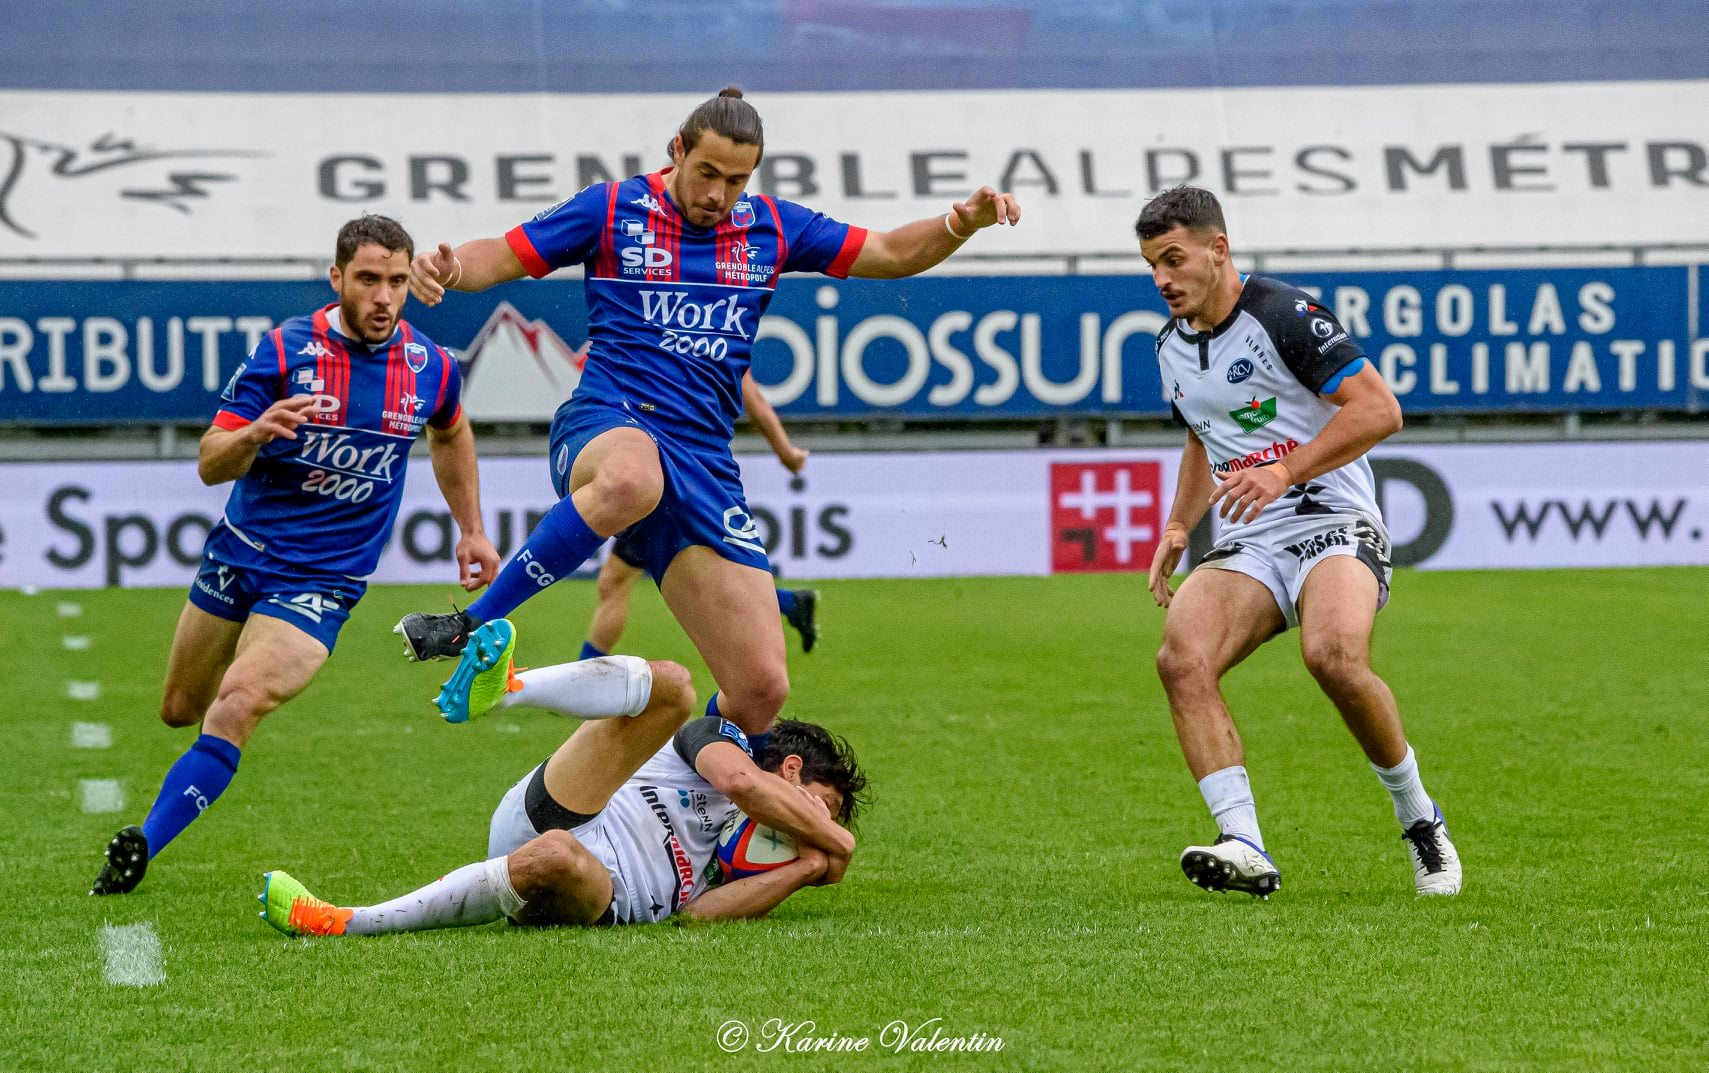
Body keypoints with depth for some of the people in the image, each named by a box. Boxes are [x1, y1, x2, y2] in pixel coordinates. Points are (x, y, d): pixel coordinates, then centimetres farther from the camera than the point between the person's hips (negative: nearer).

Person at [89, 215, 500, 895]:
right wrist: (255, 434, -33)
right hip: (240, 553, 2)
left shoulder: (430, 368, -4)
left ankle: (143, 847, -19)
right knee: (181, 710, 17)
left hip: (322, 581, -1)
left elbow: (450, 434, 21)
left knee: (236, 707, -23)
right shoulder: (286, 350, -11)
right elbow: (210, 465, -12)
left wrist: (472, 530, 22)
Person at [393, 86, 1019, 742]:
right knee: (633, 478, -46)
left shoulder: (771, 228, 14)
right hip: (607, 426, -4)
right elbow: (501, 257, 6)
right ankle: (475, 626, -32)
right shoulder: (614, 209, 4)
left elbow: (893, 253, 19)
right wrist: (447, 269, -16)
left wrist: (963, 222, 0)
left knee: (762, 688, -6)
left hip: (704, 463, 4)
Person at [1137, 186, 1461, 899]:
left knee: (1334, 658, -34)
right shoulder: (1171, 346, 14)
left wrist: (1285, 471, -22)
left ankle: (1419, 819, -9)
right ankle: (1246, 849, -30)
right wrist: (1177, 528, 18)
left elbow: (1379, 411, -15)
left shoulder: (1284, 315, -9)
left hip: (1332, 521, -6)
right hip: (1247, 545, 6)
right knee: (1181, 659, -24)